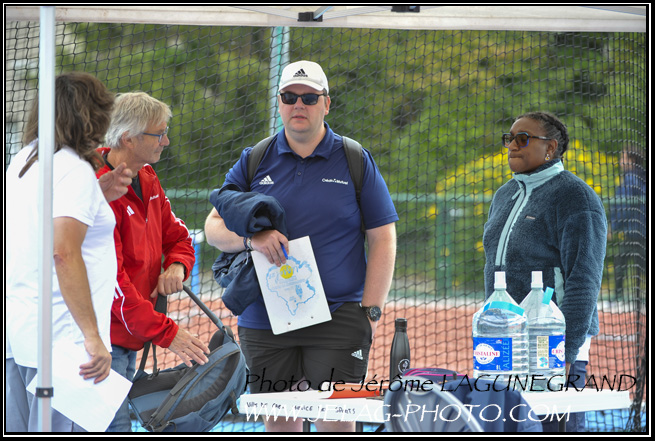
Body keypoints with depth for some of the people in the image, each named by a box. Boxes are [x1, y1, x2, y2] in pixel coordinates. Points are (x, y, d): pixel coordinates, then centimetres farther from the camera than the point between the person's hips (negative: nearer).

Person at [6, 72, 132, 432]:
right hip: (62, 337, -9)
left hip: (17, 334, 9)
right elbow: (64, 252, -22)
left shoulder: (23, 162, 15)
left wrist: (100, 196, 20)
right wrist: (93, 336, -23)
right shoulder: (75, 169, -11)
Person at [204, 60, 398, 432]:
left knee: (335, 420, -11)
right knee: (280, 421, 5)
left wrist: (371, 311, -4)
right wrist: (251, 238, -13)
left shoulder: (356, 161, 5)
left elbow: (383, 238, 4)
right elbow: (213, 228, 9)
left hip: (338, 316, -2)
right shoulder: (254, 162, 10)